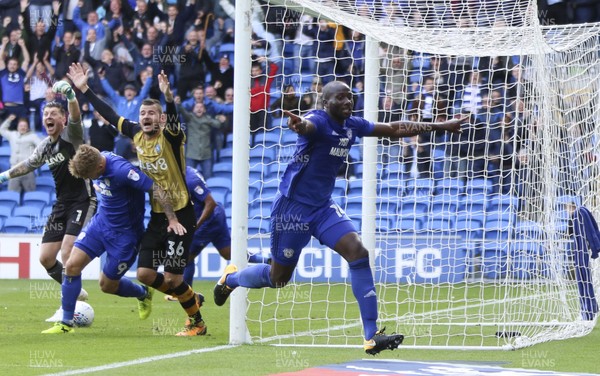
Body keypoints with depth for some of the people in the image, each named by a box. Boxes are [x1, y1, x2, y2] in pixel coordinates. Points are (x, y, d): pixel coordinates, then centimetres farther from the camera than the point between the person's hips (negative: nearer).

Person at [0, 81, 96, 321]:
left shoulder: (71, 134, -11)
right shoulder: (45, 146, 10)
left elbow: (76, 116, -31)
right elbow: (29, 164, 25)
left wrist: (70, 96, -51)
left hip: (82, 202, -8)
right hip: (61, 205, 8)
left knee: (67, 253, -19)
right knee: (46, 258, 4)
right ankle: (76, 292, 25)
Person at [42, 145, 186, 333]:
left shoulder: (122, 170, -32)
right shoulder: (96, 159, -8)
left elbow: (156, 189, -31)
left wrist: (172, 220, -32)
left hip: (125, 233, -7)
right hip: (101, 221, 7)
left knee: (107, 284, 4)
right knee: (72, 265, -6)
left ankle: (143, 293, 36)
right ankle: (66, 323, 6)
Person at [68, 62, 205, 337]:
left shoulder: (170, 137, -12)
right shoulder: (136, 134, 5)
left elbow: (173, 119, -33)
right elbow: (109, 114, 14)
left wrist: (168, 97, -53)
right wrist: (84, 89, 14)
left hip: (180, 214, -7)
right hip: (156, 216, 7)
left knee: (173, 278, -8)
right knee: (145, 274, 2)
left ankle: (197, 323, 13)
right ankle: (190, 299, 24)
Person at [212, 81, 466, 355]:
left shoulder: (352, 125, 2)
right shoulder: (319, 121, -20)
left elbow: (395, 129, 15)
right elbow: (307, 126, -46)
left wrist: (441, 126, 17)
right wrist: (299, 125, -72)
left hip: (323, 206, 6)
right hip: (293, 206, -6)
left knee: (358, 252, -15)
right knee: (278, 278, 6)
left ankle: (372, 336, -17)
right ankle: (232, 277, 41)